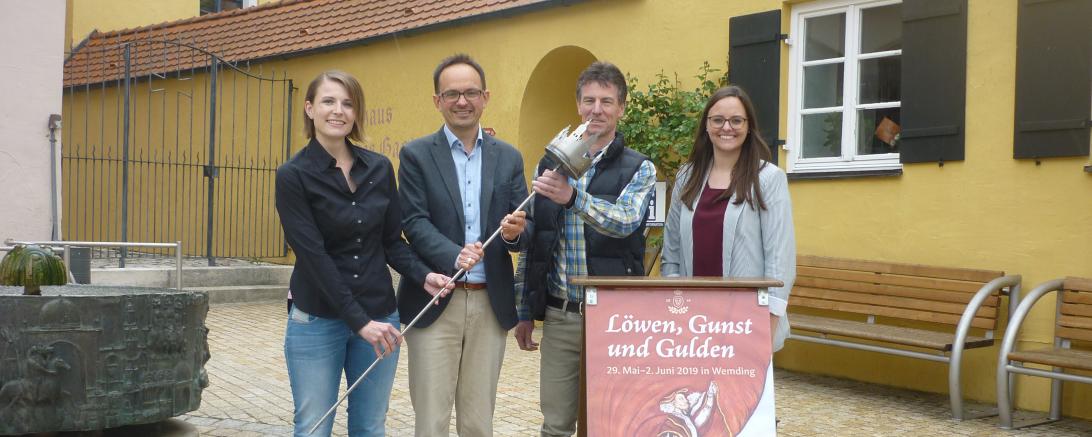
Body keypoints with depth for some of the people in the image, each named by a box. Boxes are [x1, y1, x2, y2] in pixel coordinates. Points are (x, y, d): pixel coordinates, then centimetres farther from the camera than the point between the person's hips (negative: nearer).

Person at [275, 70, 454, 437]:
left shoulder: (380, 168, 4)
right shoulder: (293, 176, -9)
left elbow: (392, 240, 8)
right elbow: (313, 255, -14)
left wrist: (423, 276, -12)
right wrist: (359, 321, -19)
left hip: (379, 316, 4)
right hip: (317, 321, -3)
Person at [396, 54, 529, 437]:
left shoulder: (508, 157, 10)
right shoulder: (416, 155, 1)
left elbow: (523, 227, 5)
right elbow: (414, 223, -8)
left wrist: (514, 232, -19)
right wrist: (454, 256, -26)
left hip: (490, 305, 3)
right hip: (434, 303, -2)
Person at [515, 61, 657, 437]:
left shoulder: (639, 169, -1)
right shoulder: (550, 164, 8)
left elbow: (625, 221, -21)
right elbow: (531, 242, 11)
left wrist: (572, 197, -39)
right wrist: (523, 311, 9)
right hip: (559, 315, 3)